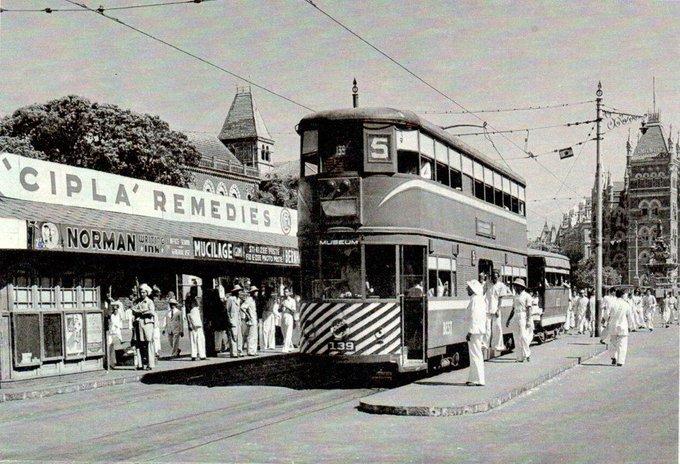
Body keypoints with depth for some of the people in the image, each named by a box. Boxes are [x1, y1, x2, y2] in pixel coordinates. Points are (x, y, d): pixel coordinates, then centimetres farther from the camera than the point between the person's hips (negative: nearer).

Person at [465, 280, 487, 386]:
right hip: (480, 330, 11)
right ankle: (473, 378, 20)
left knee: (475, 355, -7)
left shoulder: (475, 300, -15)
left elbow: (474, 317, -20)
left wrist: (470, 332, -19)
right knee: (476, 354, 14)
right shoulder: (481, 299, 16)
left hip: (475, 331, -11)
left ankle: (479, 380, -5)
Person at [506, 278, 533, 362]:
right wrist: (508, 320, 19)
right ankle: (520, 357, 10)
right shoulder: (516, 296, 18)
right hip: (516, 318, 7)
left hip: (523, 317, -7)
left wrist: (528, 320, -18)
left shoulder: (526, 296, -4)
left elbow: (529, 309, -10)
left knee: (523, 336, -11)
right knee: (516, 337, 4)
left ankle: (527, 354, 5)